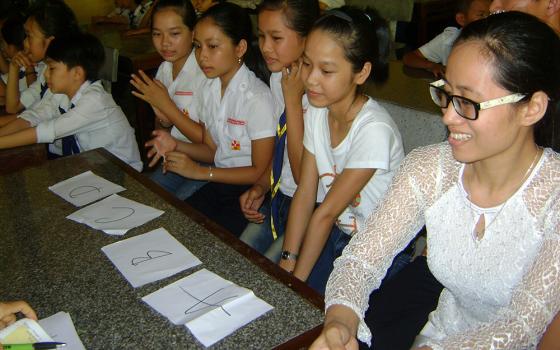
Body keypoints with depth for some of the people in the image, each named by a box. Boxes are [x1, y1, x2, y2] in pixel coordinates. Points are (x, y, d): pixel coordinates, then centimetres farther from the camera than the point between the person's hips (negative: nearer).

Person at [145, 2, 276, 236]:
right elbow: (212, 150, 12)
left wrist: (200, 172, -15)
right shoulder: (209, 88, 4)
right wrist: (176, 146, -8)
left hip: (250, 190, -6)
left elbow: (260, 171, -15)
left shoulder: (257, 98, -19)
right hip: (219, 182, 6)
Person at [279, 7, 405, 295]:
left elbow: (326, 212, -22)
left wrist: (297, 279, -15)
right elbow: (304, 194, -6)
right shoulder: (317, 112, -4)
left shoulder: (374, 130, -26)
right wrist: (287, 261, -12)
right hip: (337, 232, 6)